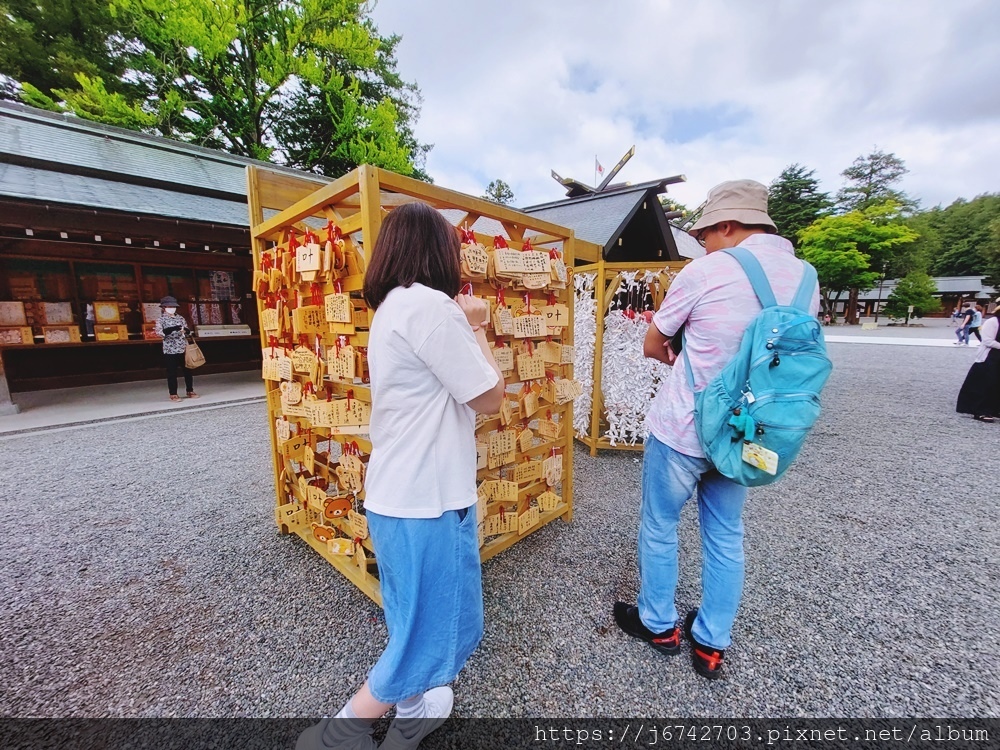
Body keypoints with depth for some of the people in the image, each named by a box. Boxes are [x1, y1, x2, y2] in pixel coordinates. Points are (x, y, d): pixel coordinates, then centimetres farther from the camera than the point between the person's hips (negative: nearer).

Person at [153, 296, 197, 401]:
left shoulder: (180, 318, 11)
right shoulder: (161, 319, 1)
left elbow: (187, 330, 13)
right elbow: (159, 332, -12)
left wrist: (186, 330, -11)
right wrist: (174, 328, -26)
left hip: (183, 348, 3)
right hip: (170, 350, -3)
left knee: (187, 371, 7)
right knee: (172, 372, 0)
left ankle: (190, 391, 17)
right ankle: (173, 394, 7)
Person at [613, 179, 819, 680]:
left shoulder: (706, 271, -14)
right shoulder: (807, 279, 5)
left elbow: (652, 347, -6)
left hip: (682, 430, -5)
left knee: (659, 526, 14)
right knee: (726, 535, 19)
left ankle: (658, 625, 34)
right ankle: (712, 644, 35)